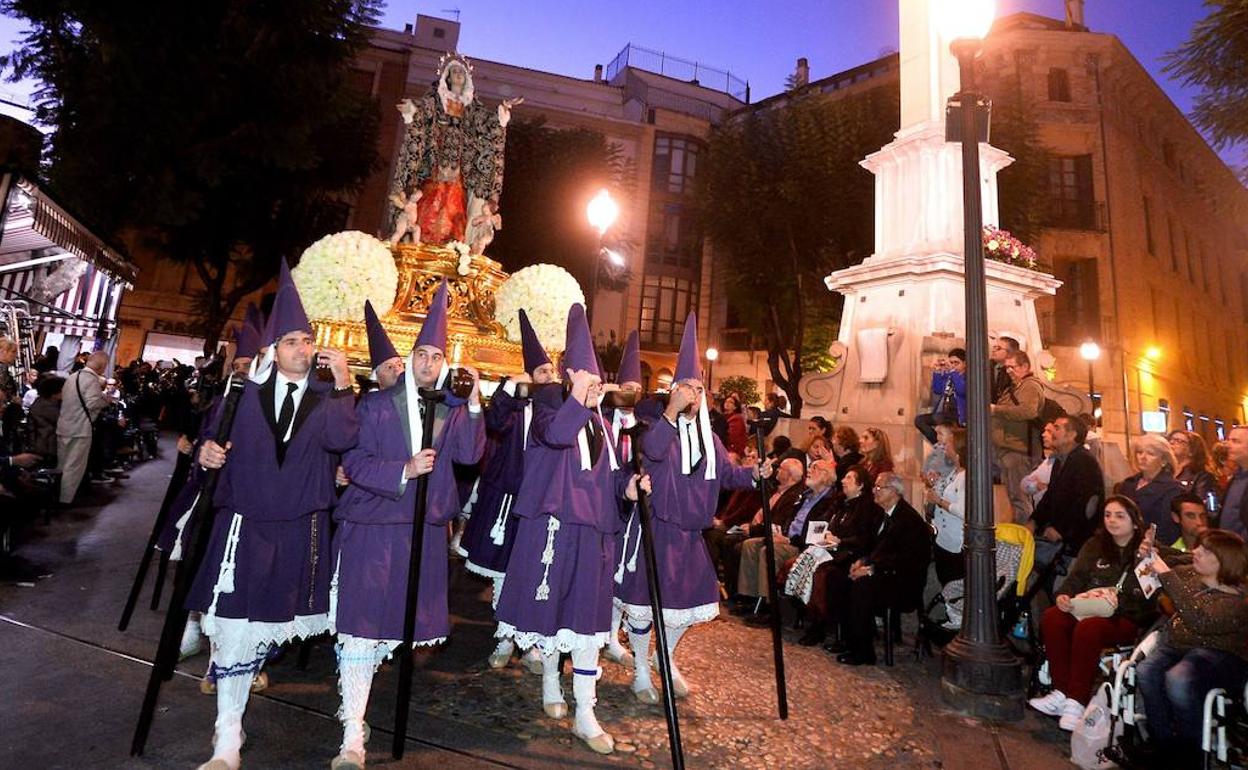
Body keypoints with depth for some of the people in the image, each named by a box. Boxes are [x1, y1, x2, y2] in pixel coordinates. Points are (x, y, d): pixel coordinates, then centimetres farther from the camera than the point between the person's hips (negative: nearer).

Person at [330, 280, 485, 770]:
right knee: (361, 625, -5)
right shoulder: (376, 405, 0)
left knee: (401, 616, 14)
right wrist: (404, 470, -20)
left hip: (425, 528, 3)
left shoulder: (452, 410, 6)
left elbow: (469, 454, -7)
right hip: (372, 525, -3)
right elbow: (354, 462, -6)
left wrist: (474, 403, -16)